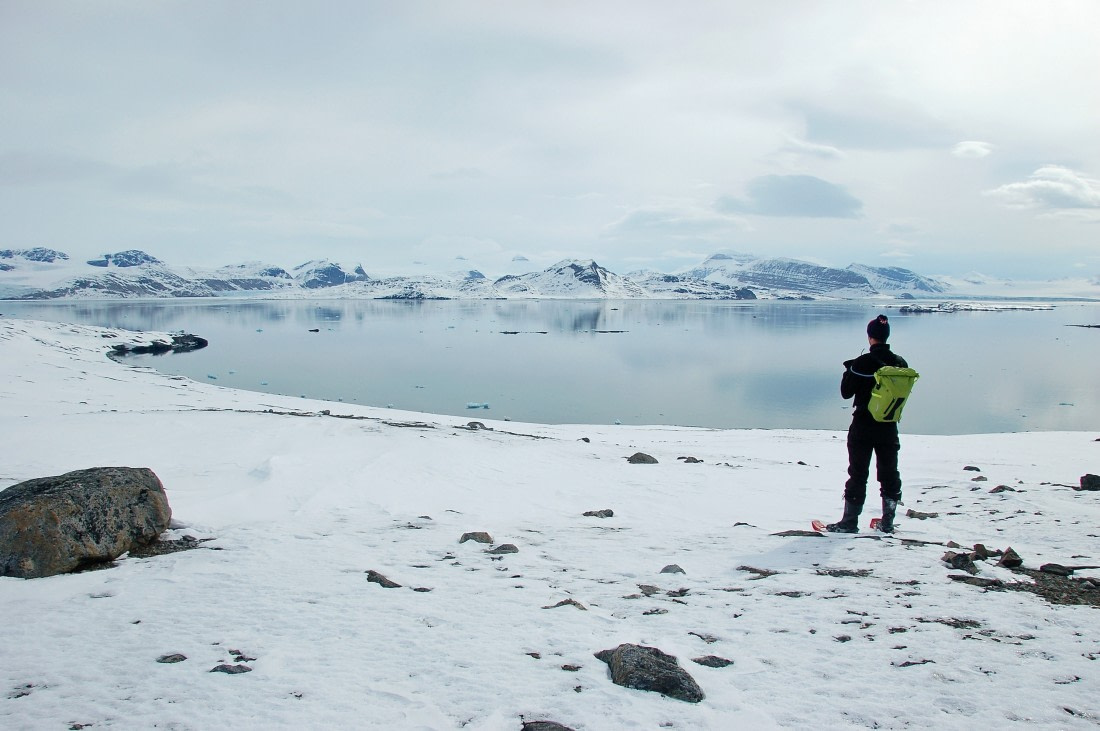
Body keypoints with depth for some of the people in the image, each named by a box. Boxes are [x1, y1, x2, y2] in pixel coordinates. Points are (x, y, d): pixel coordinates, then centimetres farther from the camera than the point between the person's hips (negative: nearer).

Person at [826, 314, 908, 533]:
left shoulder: (862, 363, -16)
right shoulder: (900, 363, -1)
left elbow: (846, 392, -8)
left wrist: (848, 370, 7)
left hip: (863, 426, -4)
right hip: (889, 427, 4)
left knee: (858, 473, 3)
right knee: (889, 473, 13)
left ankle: (849, 522, 5)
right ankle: (888, 523, 17)